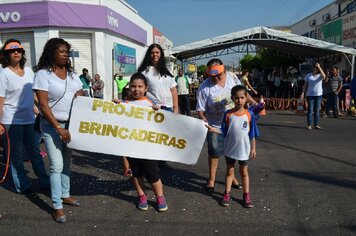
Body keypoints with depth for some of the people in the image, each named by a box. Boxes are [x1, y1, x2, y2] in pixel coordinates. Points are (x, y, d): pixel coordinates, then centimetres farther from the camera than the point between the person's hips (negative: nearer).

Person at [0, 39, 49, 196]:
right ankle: (23, 186, 19)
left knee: (35, 151, 13)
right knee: (16, 154, 7)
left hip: (30, 119, 5)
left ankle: (45, 182, 23)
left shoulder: (28, 71, 8)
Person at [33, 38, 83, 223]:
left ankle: (65, 195, 30)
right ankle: (57, 206, 5)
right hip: (52, 126, -6)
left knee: (67, 162, 14)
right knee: (57, 165, -5)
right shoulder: (43, 74, -11)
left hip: (71, 124, 6)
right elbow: (43, 105, -16)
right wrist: (58, 128, -20)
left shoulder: (71, 74, 8)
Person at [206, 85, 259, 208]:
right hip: (230, 149, 1)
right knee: (229, 171, 14)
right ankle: (227, 194, 25)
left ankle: (246, 196, 26)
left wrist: (253, 149, 0)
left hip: (244, 150, 0)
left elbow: (252, 134, -2)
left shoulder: (249, 114, -8)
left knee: (244, 172, 14)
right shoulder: (228, 114, -7)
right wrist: (213, 129, -18)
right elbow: (224, 131, -3)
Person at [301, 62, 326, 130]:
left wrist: (319, 67, -20)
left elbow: (324, 76, -22)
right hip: (310, 95, -1)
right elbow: (305, 85, 4)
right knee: (310, 110, -3)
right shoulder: (308, 75, 3)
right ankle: (309, 125, 1)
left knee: (317, 110, 7)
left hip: (318, 95, 2)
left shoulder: (320, 75, 3)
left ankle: (316, 125, 14)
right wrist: (303, 93, -7)